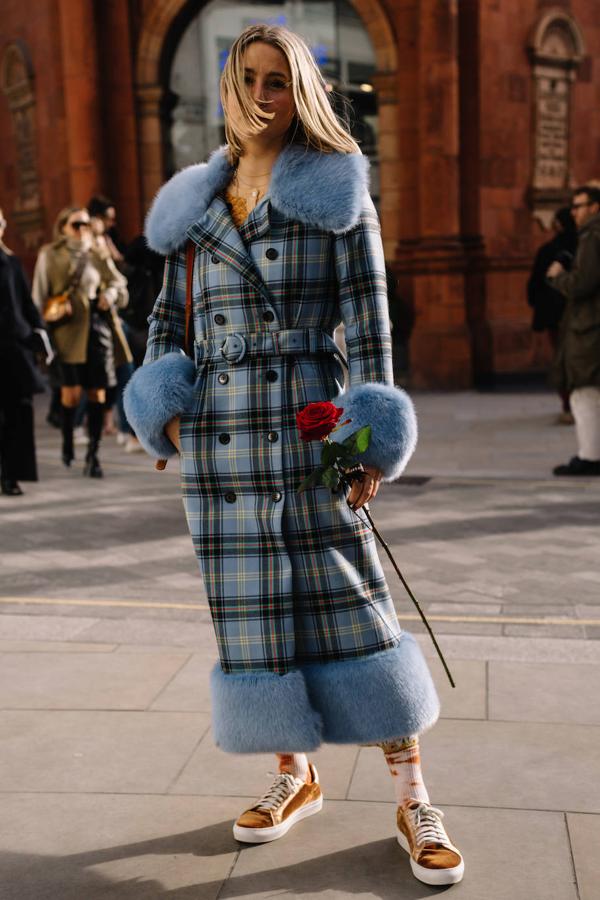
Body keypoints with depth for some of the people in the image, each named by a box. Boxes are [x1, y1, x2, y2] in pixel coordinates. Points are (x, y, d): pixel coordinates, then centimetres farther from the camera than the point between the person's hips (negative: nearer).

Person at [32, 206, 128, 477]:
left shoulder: (96, 255, 11)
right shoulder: (50, 254, 5)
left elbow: (118, 283, 17)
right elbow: (40, 294, 3)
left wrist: (110, 294, -5)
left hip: (96, 327, 2)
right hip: (67, 330, -2)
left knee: (97, 393, -1)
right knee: (71, 392, -7)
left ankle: (92, 455, 7)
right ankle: (67, 442, 19)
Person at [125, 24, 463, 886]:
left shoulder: (338, 192, 2)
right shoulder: (194, 202, 14)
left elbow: (370, 321, -2)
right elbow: (170, 314, 19)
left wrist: (372, 438, -9)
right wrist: (165, 406, 3)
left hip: (308, 427, -4)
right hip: (218, 439, 4)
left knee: (350, 605, -3)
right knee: (249, 607, 8)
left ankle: (413, 801, 11)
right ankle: (295, 776, 27)